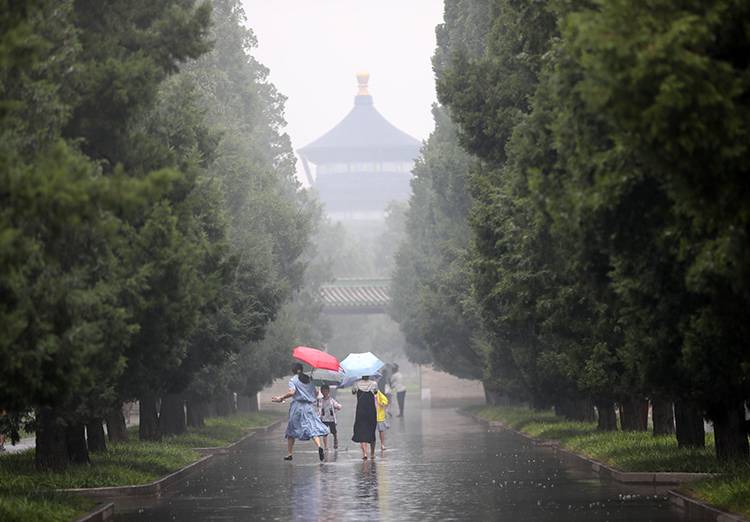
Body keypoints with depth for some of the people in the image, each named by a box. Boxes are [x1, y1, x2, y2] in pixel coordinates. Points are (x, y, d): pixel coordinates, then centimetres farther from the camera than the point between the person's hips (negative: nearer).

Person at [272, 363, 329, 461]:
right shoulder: (309, 380, 13)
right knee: (312, 427, -7)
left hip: (297, 406, -2)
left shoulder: (293, 380, -1)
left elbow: (292, 392, -18)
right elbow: (315, 395, 12)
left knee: (292, 431, 10)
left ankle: (289, 454, 13)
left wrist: (281, 398, -9)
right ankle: (319, 446, -34)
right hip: (309, 407, 3)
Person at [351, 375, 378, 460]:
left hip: (360, 411, -1)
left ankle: (364, 452, -20)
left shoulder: (357, 384, -6)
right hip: (372, 411, 1)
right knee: (372, 431, 15)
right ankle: (372, 453, 27)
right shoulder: (374, 384, -4)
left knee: (361, 431, -2)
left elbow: (353, 392, 13)